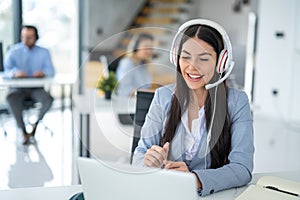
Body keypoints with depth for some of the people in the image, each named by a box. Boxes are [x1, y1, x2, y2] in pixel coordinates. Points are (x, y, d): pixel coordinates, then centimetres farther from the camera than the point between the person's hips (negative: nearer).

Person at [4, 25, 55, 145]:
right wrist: (15, 73, -30)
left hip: (36, 88, 1)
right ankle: (24, 132, -24)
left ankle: (36, 124, -3)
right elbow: (6, 70, -5)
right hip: (18, 88, -1)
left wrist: (43, 73, -26)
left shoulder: (43, 52, 9)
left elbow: (51, 71, -1)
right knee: (11, 97, -35)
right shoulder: (13, 51, 4)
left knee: (48, 99, -31)